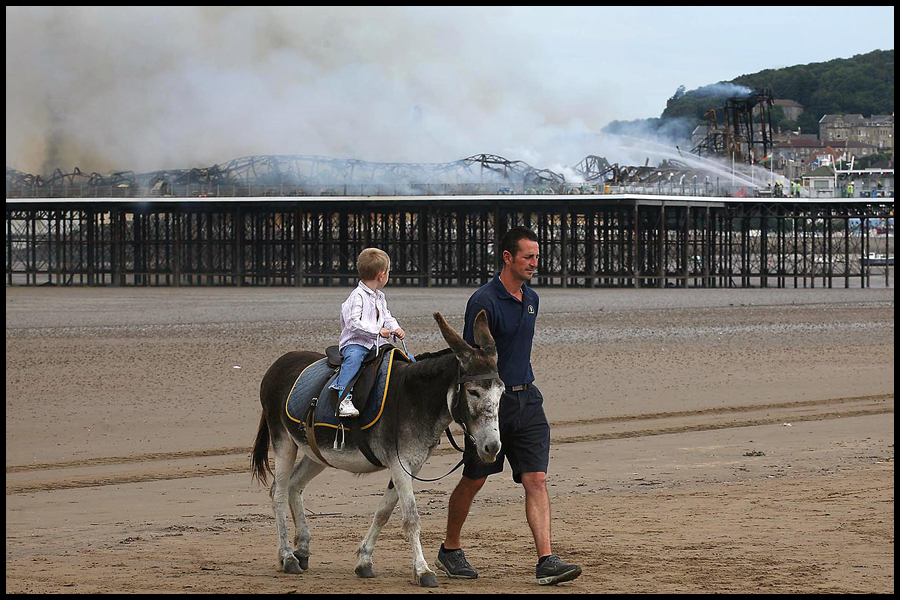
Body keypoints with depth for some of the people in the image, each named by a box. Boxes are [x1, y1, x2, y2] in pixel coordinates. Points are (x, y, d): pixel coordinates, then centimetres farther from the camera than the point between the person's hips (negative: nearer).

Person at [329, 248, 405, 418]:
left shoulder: (380, 297, 15)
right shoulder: (357, 296, -14)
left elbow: (386, 317, 26)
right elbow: (354, 323, -23)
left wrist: (395, 328, 4)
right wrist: (378, 331, -26)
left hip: (375, 344, 9)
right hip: (354, 343, -8)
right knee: (354, 357, -40)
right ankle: (343, 399, -46)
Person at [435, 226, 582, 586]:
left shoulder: (530, 299, 12)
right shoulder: (484, 301, -13)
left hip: (527, 398, 6)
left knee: (536, 480, -5)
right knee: (473, 481, 7)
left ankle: (546, 562, -11)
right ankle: (449, 551, 26)